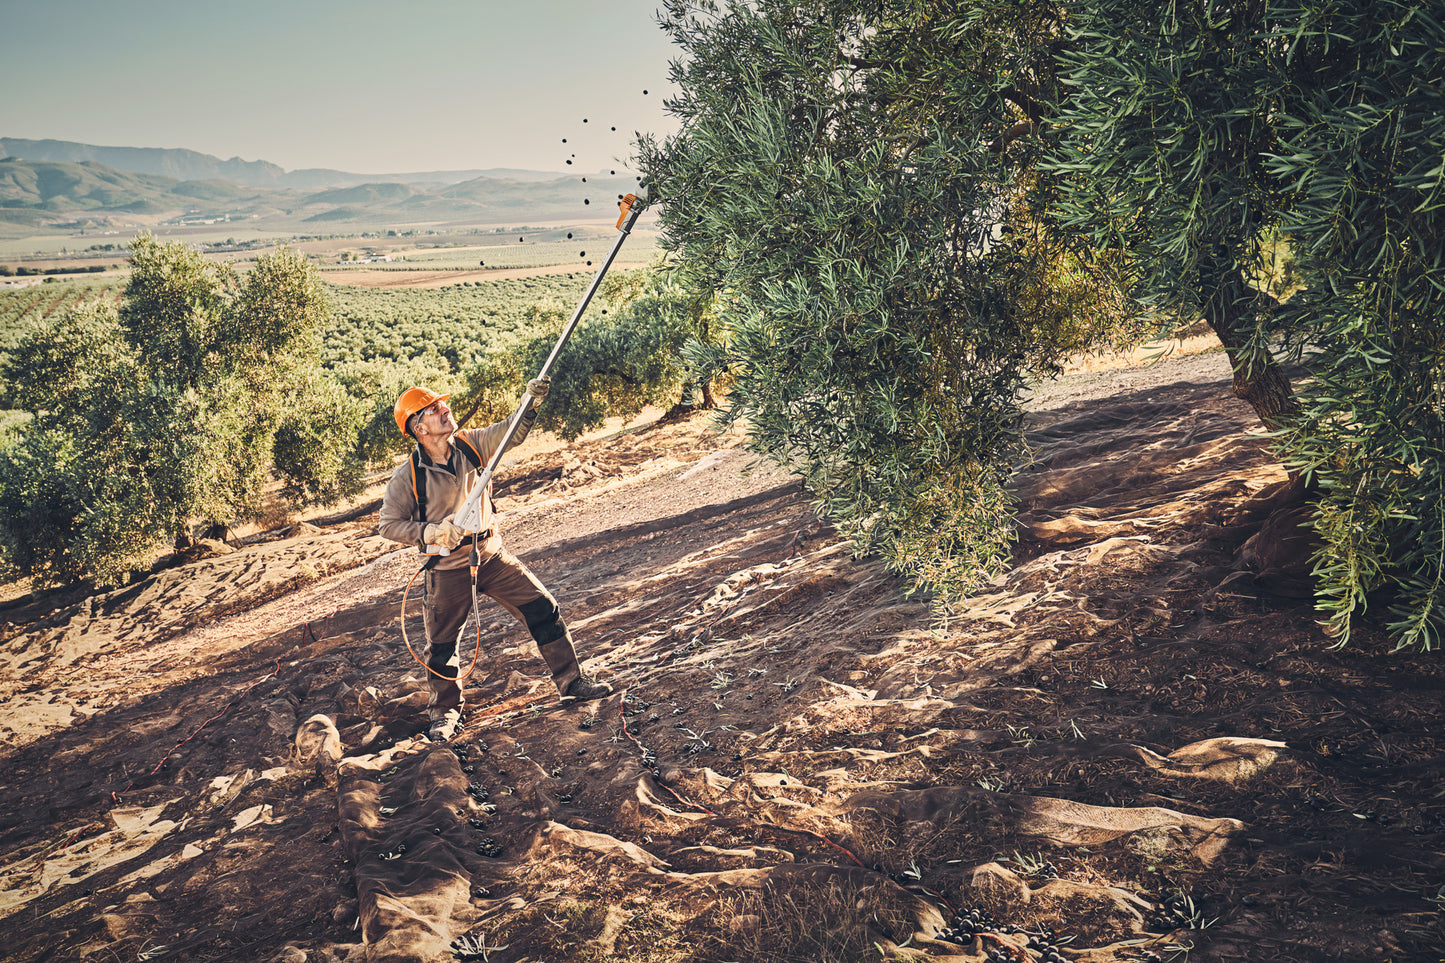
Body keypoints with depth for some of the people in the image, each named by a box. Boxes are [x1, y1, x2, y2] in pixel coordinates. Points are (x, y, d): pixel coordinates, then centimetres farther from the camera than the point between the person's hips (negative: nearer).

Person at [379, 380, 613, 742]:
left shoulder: (471, 444, -6)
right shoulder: (407, 476, -15)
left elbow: (512, 433, -16)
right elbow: (389, 524, -9)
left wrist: (531, 404, -34)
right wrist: (430, 532, -24)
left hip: (492, 556, 3)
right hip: (447, 570, -3)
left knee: (544, 610, 0)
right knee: (442, 645, 9)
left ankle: (572, 683, 14)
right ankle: (445, 710, 33)